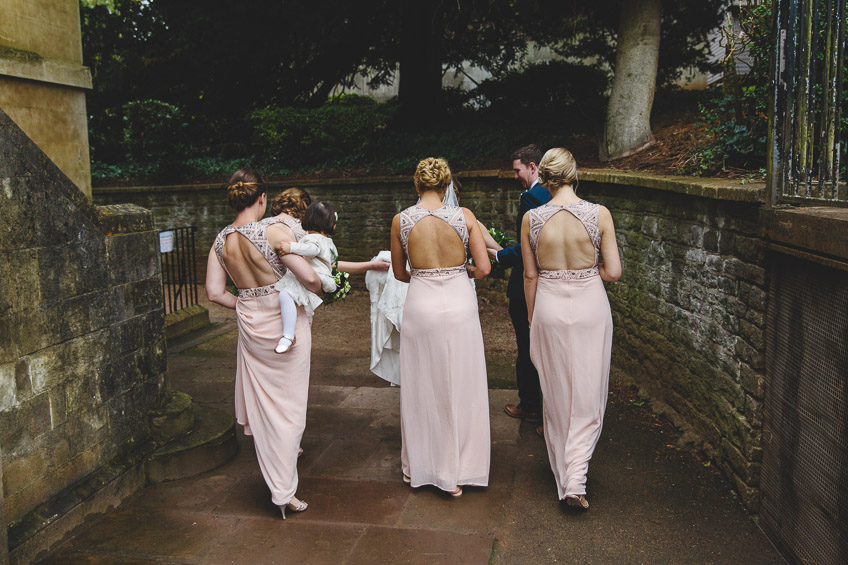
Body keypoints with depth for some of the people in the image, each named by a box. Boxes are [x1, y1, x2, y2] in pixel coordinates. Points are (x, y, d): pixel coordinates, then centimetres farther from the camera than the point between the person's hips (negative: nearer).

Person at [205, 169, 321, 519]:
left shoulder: (221, 241, -1)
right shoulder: (272, 232, -19)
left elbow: (214, 292, 1)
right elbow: (309, 277, -22)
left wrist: (245, 306, 14)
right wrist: (318, 291, -1)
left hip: (250, 324, 5)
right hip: (286, 321, -5)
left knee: (262, 402, 21)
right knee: (288, 405, 3)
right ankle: (283, 492, 7)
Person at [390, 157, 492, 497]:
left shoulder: (401, 220, -4)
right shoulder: (464, 216, -5)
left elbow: (399, 273, 5)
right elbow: (484, 268, -5)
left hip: (421, 304, 1)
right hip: (459, 304, 0)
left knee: (420, 388, 15)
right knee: (460, 388, 12)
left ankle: (417, 467, 31)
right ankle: (455, 473, 22)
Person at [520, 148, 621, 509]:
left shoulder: (531, 219, -7)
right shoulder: (599, 214, -10)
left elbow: (530, 276, 0)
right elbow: (613, 272, -8)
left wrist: (533, 321, 12)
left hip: (549, 307, 1)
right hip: (590, 306, -1)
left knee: (556, 395, 17)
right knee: (587, 396, 12)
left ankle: (563, 474, 33)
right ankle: (576, 478, 2)